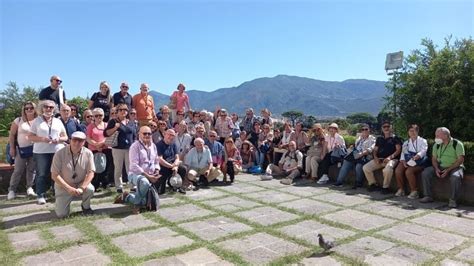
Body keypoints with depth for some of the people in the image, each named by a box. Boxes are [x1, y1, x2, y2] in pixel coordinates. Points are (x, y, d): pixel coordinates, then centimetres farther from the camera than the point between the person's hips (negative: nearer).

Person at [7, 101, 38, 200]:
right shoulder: (18, 120, 0)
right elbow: (11, 135, 3)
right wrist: (12, 148, -1)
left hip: (35, 148, 1)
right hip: (21, 149, -1)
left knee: (31, 169, 7)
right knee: (18, 170, 2)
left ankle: (29, 188, 18)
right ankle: (12, 190, 14)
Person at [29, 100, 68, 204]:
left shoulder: (58, 121, 12)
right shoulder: (36, 121, 5)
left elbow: (65, 137, 13)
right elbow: (31, 137, 2)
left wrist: (59, 139, -9)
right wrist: (42, 139, -15)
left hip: (58, 151, 2)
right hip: (41, 152, -2)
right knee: (42, 174, -1)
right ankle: (41, 195, 8)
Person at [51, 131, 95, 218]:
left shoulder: (88, 153, -11)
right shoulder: (60, 153, -14)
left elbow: (91, 173, -12)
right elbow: (54, 175, -14)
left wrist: (81, 188, -26)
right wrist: (69, 188, -23)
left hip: (81, 184, 1)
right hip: (63, 187, -1)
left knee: (90, 189, -32)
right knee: (61, 214, -10)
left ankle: (85, 207, 1)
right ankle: (60, 204, 27)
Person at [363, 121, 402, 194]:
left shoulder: (395, 138, 9)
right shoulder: (379, 139, 23)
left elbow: (398, 150, -2)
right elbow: (375, 150, 20)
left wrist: (390, 157, -18)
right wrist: (375, 157, -2)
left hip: (391, 159, -5)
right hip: (379, 159, 5)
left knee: (387, 169, -39)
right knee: (365, 167, -16)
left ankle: (385, 187, -18)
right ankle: (373, 184, 1)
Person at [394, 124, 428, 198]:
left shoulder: (422, 141, 5)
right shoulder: (406, 142, 20)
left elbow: (423, 151, -13)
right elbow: (403, 153, 10)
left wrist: (415, 158, -32)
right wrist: (403, 161, -12)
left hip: (418, 163, -4)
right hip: (407, 162, 4)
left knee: (409, 171, -33)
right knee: (398, 170, -24)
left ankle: (414, 191, -19)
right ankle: (401, 189, -9)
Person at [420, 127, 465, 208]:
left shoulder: (457, 144, -8)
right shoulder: (436, 145, 8)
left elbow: (460, 160, -13)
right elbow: (434, 159, 11)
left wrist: (448, 170, -21)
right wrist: (436, 168, -10)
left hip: (454, 167, -5)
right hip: (440, 167, 5)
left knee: (456, 177, -37)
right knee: (425, 173, -17)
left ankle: (453, 200, -22)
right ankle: (428, 196, -11)